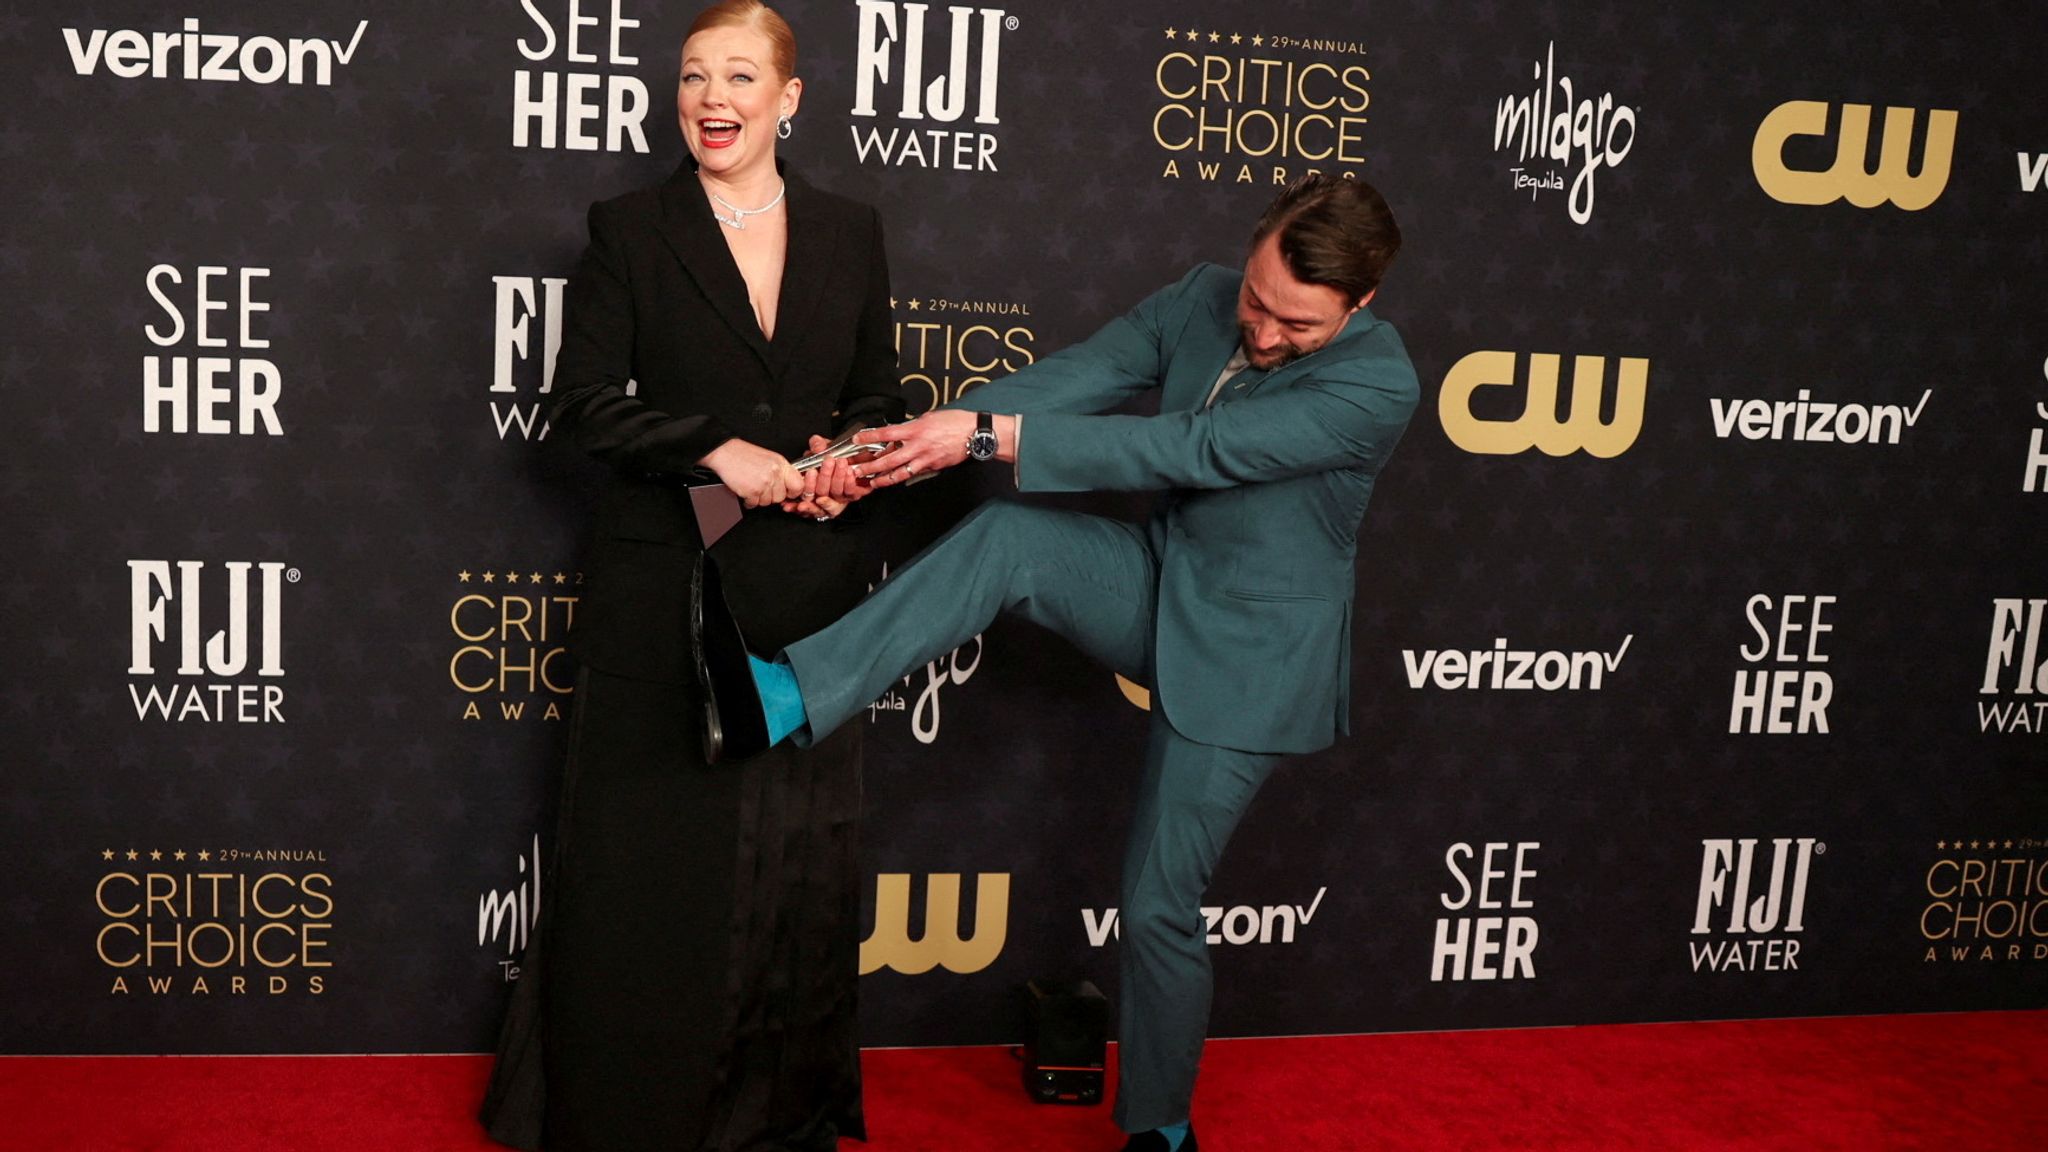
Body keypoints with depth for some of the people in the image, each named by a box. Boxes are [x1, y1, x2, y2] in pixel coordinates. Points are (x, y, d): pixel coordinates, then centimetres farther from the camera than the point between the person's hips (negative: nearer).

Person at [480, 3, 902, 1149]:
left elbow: (879, 391, 13)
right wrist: (717, 449, -16)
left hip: (807, 583, 3)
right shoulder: (631, 230, 0)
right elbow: (584, 398, -5)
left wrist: (848, 462, -8)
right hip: (665, 583, -2)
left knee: (798, 847, 10)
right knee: (652, 849, 5)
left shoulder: (850, 231, 7)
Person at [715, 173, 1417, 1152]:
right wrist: (908, 443, -29)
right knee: (1006, 538, -24)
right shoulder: (1202, 299, -5)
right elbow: (1071, 380, -15)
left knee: (1158, 903, 0)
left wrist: (986, 438, -35)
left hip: (1247, 651, -5)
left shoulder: (1380, 383, -25)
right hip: (1156, 583, 5)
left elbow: (1187, 448, -32)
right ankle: (790, 696, -28)